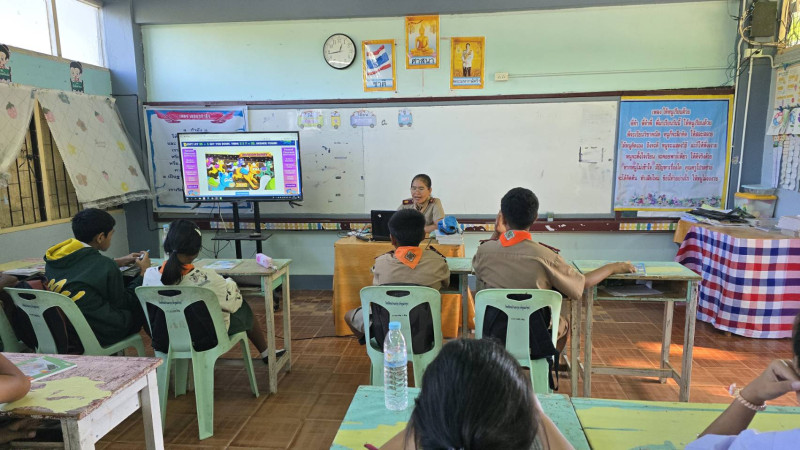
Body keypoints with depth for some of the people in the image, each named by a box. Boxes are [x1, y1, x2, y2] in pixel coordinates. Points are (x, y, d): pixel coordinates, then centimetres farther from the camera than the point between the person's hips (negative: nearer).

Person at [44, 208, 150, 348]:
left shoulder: (53, 260, 1)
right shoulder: (105, 266, -18)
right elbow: (124, 302, -4)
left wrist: (118, 262, 24)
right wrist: (144, 272, 7)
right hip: (100, 335, -7)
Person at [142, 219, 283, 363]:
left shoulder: (150, 275, -18)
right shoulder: (206, 279, -33)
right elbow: (233, 302, -15)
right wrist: (229, 283, 7)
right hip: (204, 340, -5)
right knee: (243, 309, 25)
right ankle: (266, 354, 45)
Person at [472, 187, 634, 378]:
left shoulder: (484, 250, -14)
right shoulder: (544, 256, -19)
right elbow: (582, 283, -2)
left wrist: (496, 234, 2)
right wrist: (614, 267, 13)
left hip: (492, 338, 2)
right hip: (534, 342, -1)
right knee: (563, 321, 30)